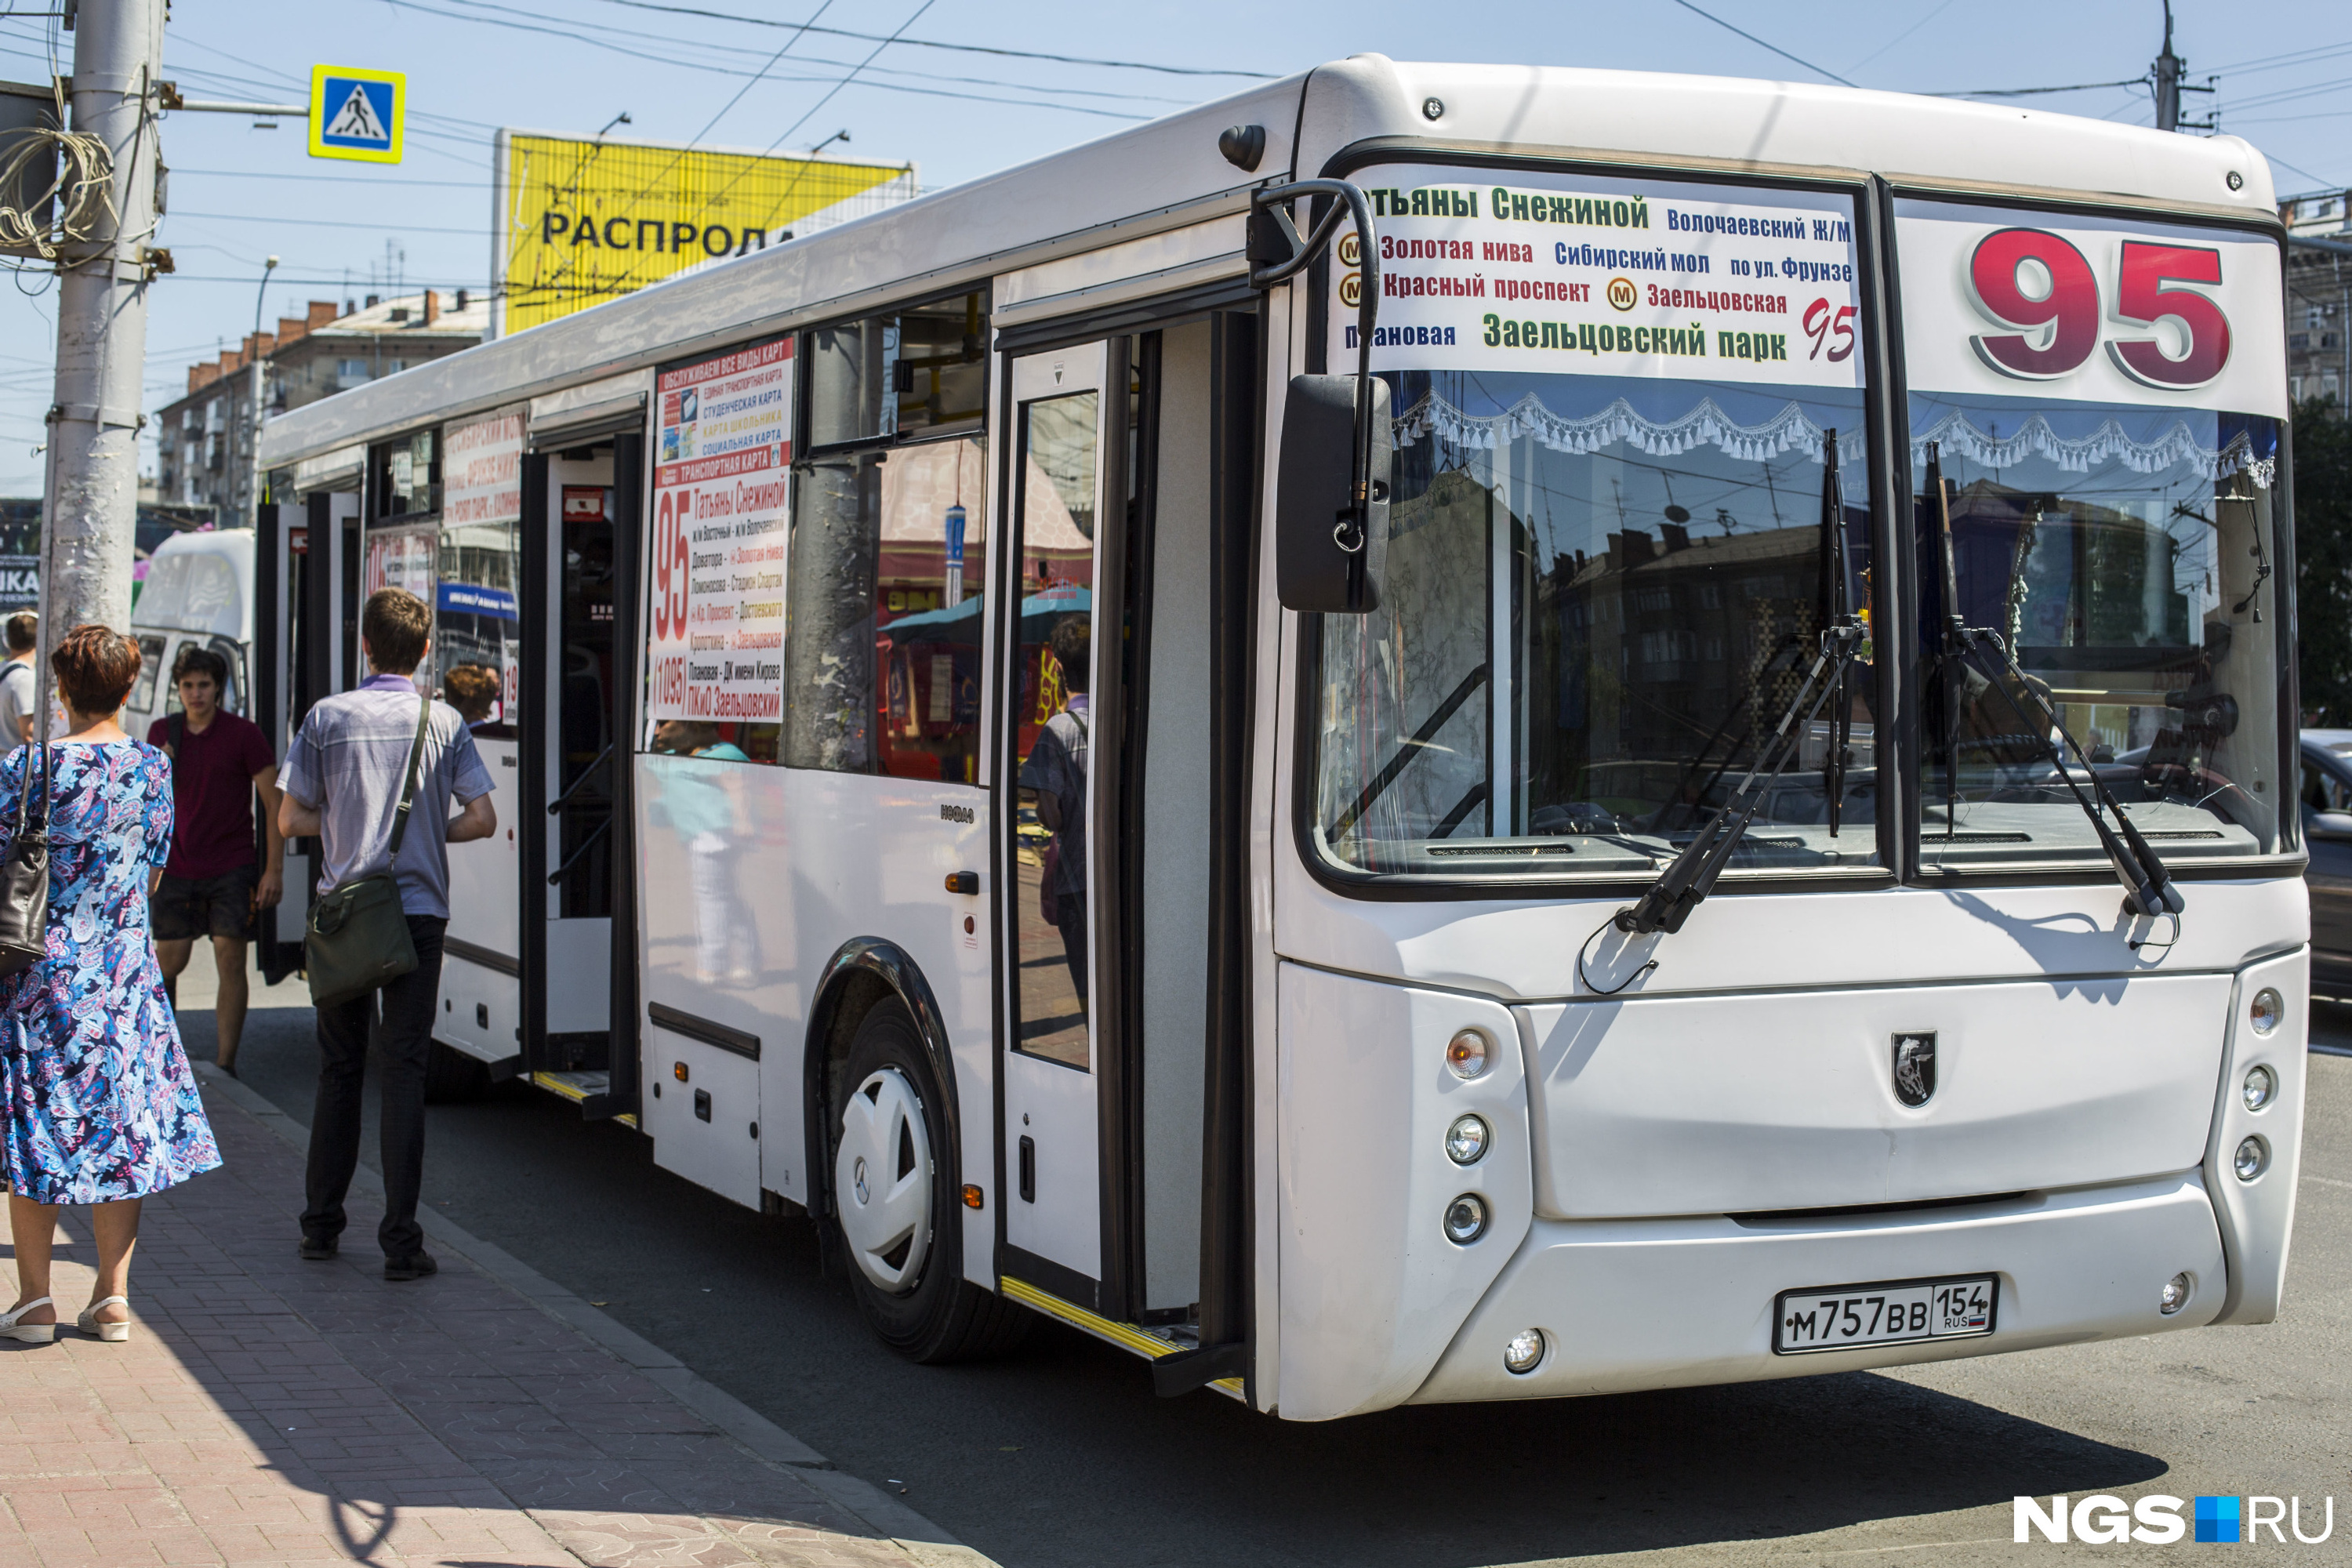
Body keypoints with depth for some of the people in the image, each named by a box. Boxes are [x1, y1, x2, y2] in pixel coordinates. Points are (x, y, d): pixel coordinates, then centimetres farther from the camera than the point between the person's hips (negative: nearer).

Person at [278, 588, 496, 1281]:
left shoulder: (327, 717, 0)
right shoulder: (442, 721, 0)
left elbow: (290, 819, 0)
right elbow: (482, 819, -4)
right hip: (417, 911, -1)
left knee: (339, 1068, 13)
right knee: (403, 1069, 0)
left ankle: (322, 1224, 21)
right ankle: (401, 1240, -3)